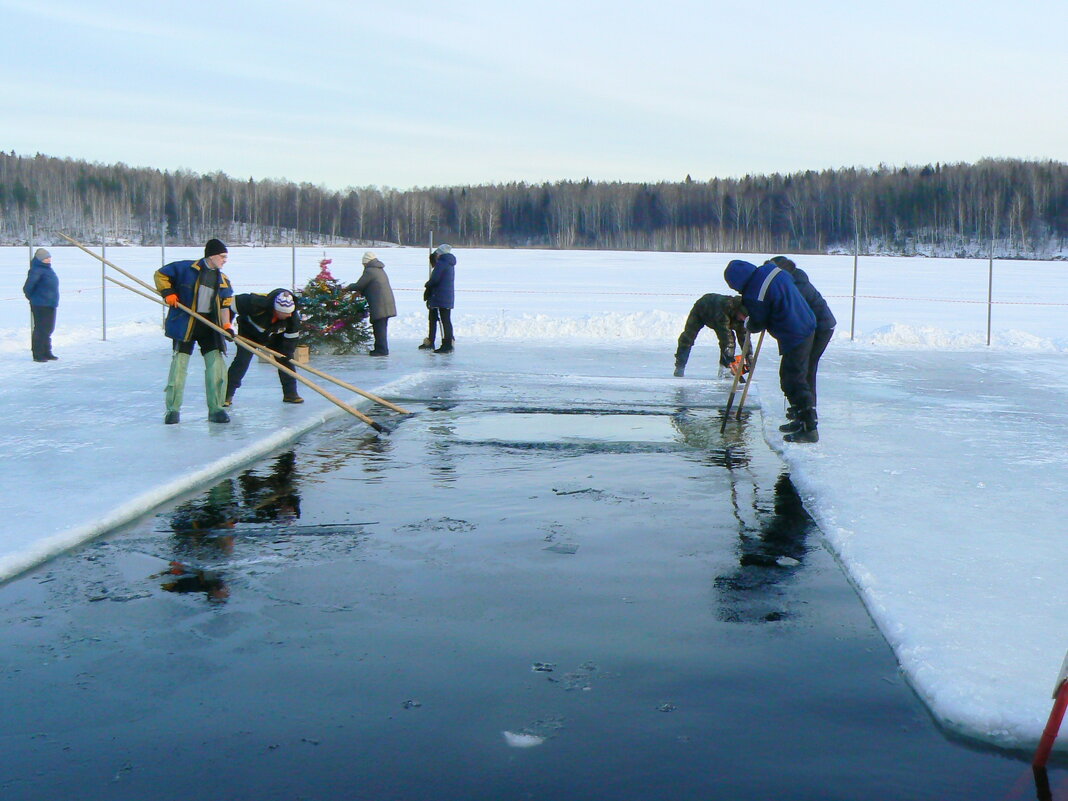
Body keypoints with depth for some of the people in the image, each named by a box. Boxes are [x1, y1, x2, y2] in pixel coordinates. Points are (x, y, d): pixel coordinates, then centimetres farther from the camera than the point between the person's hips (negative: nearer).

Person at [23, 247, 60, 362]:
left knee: (48, 329, 16)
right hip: (40, 305, -10)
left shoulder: (47, 269, 14)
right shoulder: (37, 270, -16)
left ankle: (47, 353, 26)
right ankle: (38, 354, 0)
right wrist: (29, 296, -8)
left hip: (50, 304, 10)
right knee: (40, 329, -5)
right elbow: (29, 285, -22)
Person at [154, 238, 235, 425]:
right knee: (179, 363, -5)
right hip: (185, 324, -4)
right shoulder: (186, 269, -6)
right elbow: (161, 275, 4)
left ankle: (215, 408, 7)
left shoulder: (223, 280, 10)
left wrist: (227, 326, -5)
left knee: (217, 364, -3)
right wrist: (168, 293, -9)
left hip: (210, 326, 4)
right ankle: (172, 409, 5)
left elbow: (225, 305, 9)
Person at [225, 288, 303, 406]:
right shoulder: (257, 303, -42)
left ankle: (290, 393, 9)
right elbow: (233, 303, -30)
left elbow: (291, 337, -15)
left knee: (285, 361, -3)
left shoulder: (293, 317, -30)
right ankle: (227, 395, -7)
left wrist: (287, 353, -20)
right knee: (241, 362, -14)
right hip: (249, 332, -4)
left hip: (274, 336, 4)